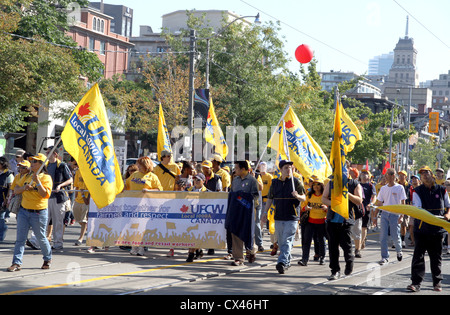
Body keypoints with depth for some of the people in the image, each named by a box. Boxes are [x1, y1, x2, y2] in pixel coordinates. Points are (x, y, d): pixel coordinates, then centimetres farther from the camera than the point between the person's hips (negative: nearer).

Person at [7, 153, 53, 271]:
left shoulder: (46, 178, -6)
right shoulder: (27, 177, 12)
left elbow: (45, 194, -18)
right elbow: (16, 190, 12)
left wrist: (37, 182, -25)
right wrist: (24, 187, -8)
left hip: (39, 213, -5)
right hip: (24, 211, 5)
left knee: (41, 238, 7)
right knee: (20, 238, -2)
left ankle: (47, 259, 28)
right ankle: (17, 263, -3)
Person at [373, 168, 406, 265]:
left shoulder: (400, 188, -3)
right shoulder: (383, 188, 8)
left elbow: (403, 203, -4)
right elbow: (379, 203, 13)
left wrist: (401, 216, -13)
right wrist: (375, 217, 10)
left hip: (395, 214, -4)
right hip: (384, 214, 4)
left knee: (395, 236, 2)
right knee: (383, 237, -3)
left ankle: (399, 251, 31)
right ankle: (384, 257, 2)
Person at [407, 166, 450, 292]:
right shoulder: (417, 191, 2)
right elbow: (416, 208, -9)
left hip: (437, 229, 2)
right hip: (422, 228, -2)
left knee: (436, 257, 9)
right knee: (418, 256, -5)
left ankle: (437, 282, 19)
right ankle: (416, 283, -2)